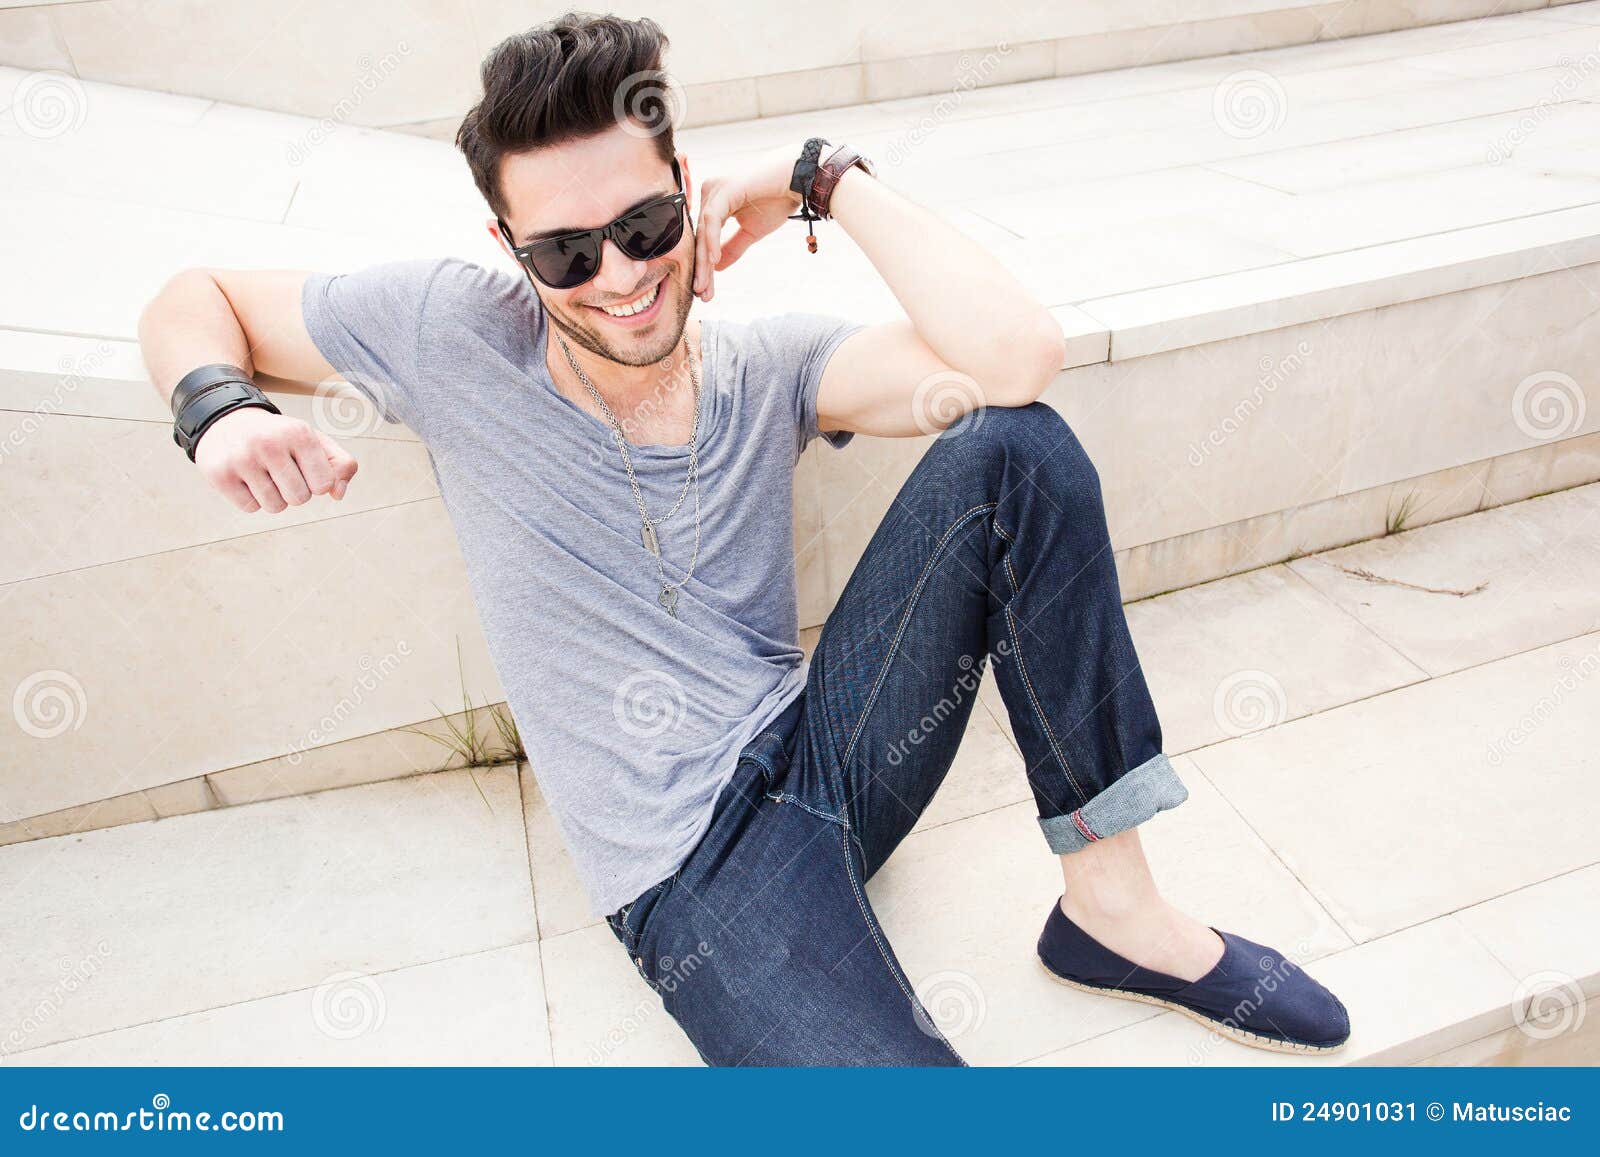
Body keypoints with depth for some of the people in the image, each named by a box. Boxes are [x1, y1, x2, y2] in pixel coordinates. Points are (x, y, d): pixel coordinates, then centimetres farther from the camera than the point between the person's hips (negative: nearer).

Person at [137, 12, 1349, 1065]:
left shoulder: (771, 368, -1)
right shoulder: (455, 334, -3)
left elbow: (1015, 354, -17)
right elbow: (196, 300, 10)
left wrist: (824, 176, -8)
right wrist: (223, 411, -13)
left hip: (826, 753, 4)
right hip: (698, 870, -3)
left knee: (1015, 449, -17)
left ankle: (1111, 903, -9)